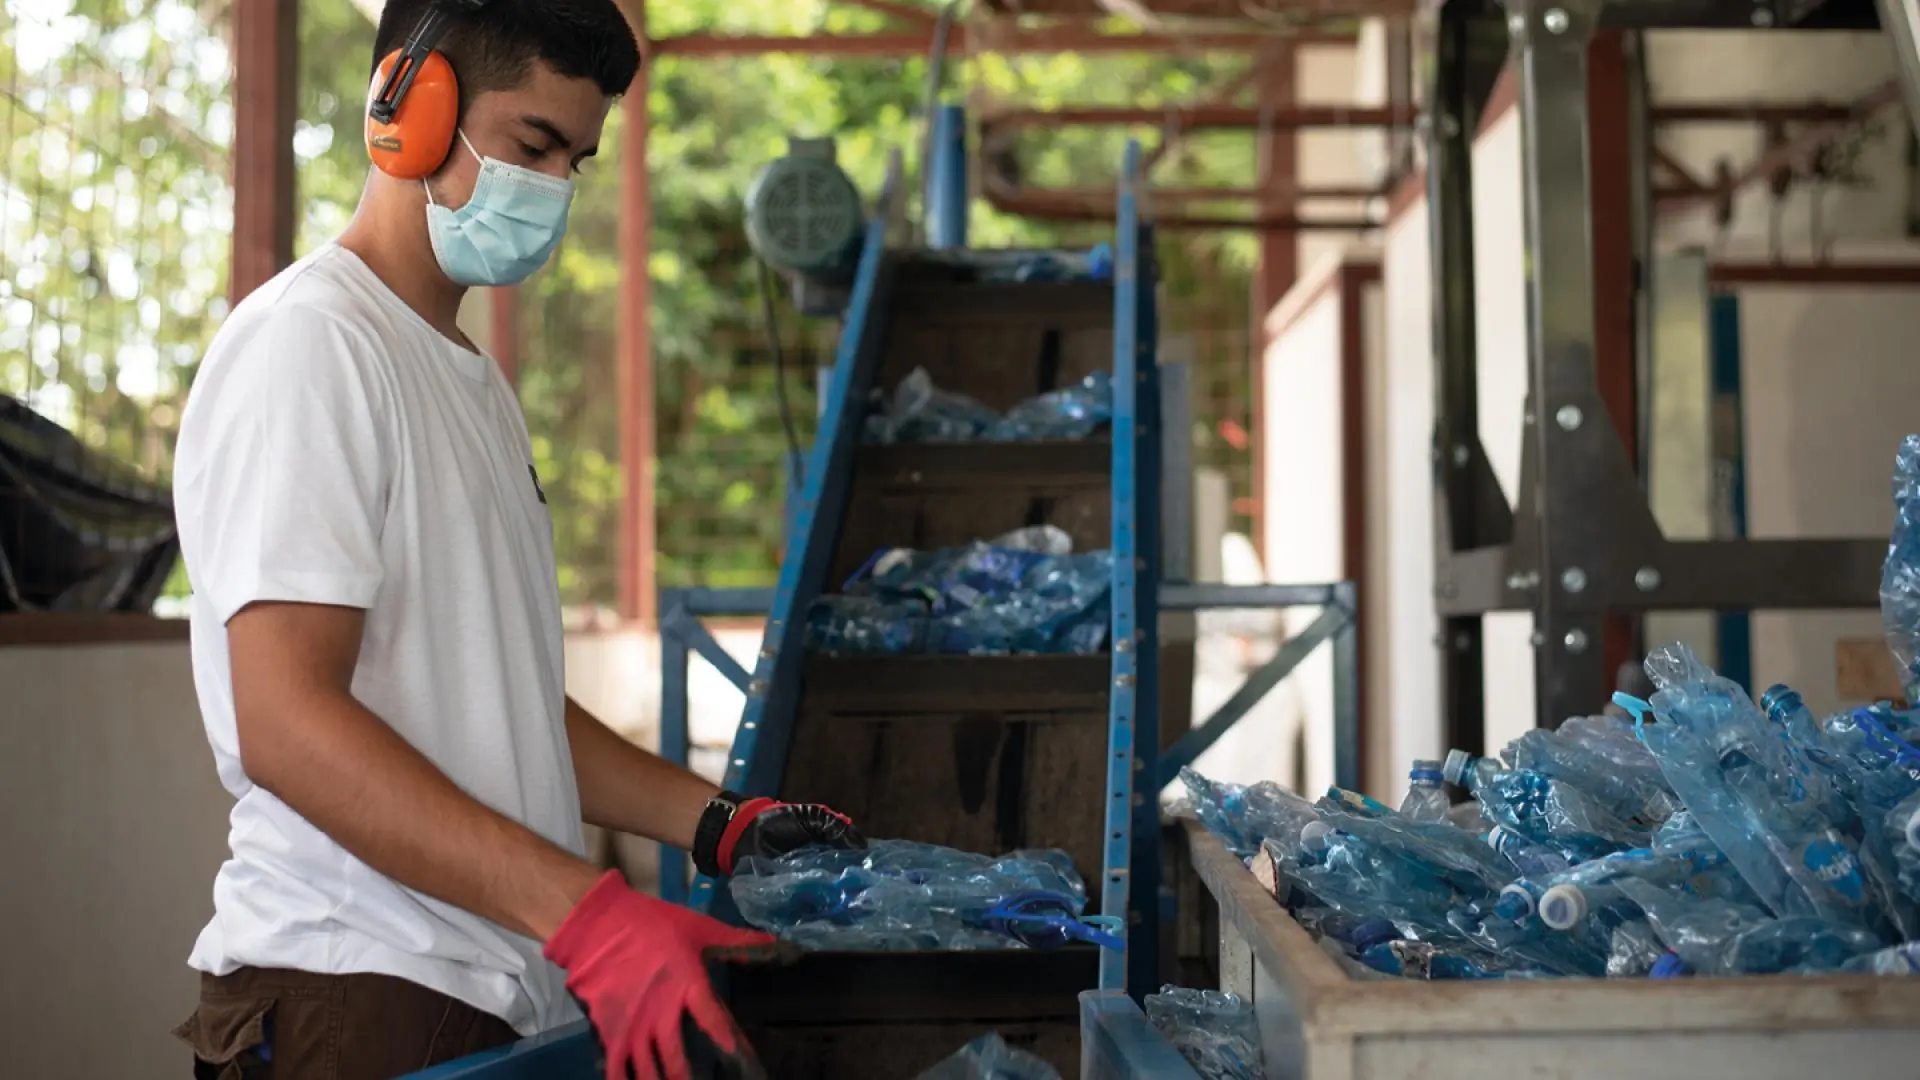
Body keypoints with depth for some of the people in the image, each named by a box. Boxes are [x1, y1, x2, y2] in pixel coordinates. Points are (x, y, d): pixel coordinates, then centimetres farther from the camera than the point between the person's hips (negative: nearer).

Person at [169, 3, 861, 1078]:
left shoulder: (477, 380, 19)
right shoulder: (308, 341, -11)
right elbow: (287, 725, -21)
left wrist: (721, 822, 11)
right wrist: (585, 911, -28)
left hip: (506, 988, 9)